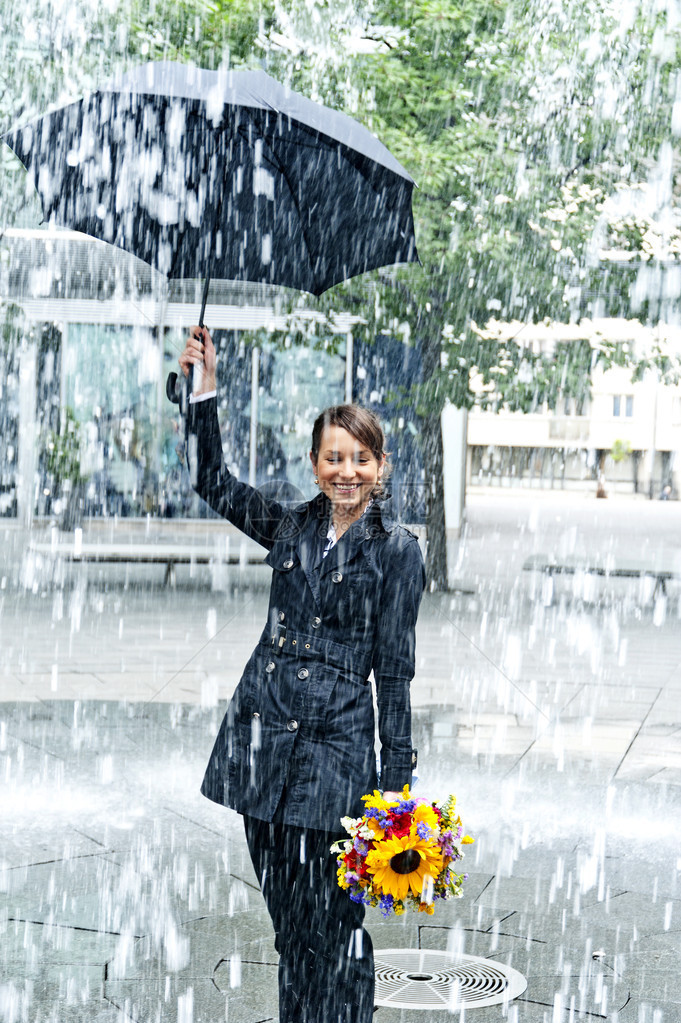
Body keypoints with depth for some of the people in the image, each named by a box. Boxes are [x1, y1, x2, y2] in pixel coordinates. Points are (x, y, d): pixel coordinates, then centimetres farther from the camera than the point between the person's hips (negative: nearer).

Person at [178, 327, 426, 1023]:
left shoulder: (396, 548, -2)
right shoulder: (290, 527, 9)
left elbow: (393, 667, -3)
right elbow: (211, 480, 6)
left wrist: (397, 775, -3)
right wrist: (204, 389, -5)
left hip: (336, 738, -4)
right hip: (263, 729, 4)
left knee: (331, 916, -3)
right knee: (283, 908, 12)